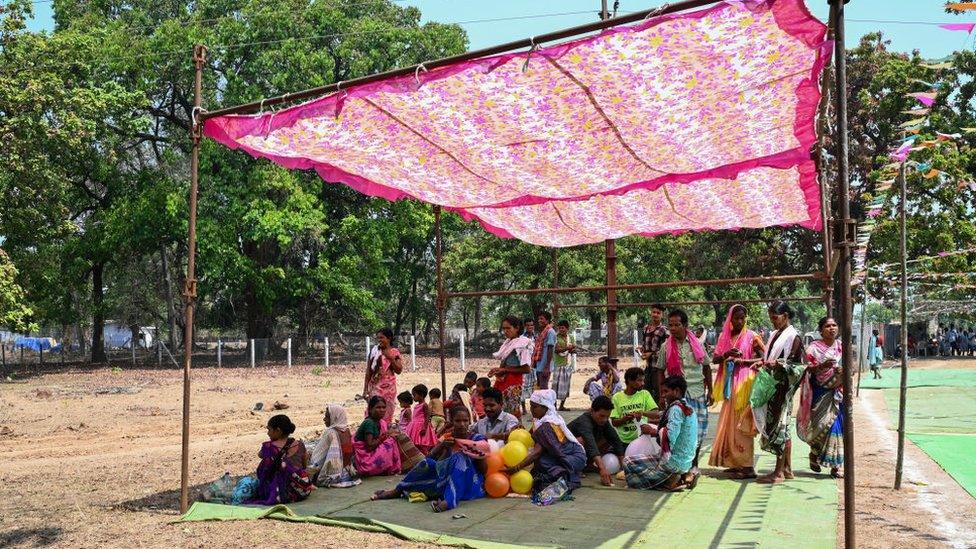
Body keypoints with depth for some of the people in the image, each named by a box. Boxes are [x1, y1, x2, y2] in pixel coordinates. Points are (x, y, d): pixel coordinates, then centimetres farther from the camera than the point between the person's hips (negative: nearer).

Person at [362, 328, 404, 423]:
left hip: (388, 387, -1)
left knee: (386, 415, 1)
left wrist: (390, 358, -14)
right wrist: (365, 389, 4)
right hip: (374, 386, 2)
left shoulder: (394, 352, 2)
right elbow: (368, 372, 7)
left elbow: (399, 370, -4)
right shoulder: (373, 351, 6)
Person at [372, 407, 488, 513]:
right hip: (447, 479, 4)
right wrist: (441, 446, -24)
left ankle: (449, 500, -50)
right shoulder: (447, 438, 3)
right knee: (428, 464, -20)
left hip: (470, 483, -4)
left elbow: (483, 471, -7)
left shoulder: (477, 440, -6)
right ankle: (397, 491, -6)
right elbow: (429, 458, -8)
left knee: (459, 457, -31)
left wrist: (478, 456, -25)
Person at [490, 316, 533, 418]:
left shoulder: (523, 344, -10)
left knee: (514, 411, -6)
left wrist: (504, 370, -13)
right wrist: (498, 369, -2)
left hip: (513, 383, -7)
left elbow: (526, 369, -14)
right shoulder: (507, 343, 12)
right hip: (502, 381, 7)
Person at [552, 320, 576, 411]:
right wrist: (567, 348, -30)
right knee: (557, 385, -9)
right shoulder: (556, 337, -7)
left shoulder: (570, 337, 10)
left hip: (568, 364, 6)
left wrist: (573, 350, -10)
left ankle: (562, 405, 17)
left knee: (566, 386, 9)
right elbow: (556, 349, -19)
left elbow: (573, 351, 13)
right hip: (559, 364, -6)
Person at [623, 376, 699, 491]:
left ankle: (669, 482, -8)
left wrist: (652, 431, -9)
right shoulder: (689, 409, 13)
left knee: (628, 462, -5)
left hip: (674, 462, -10)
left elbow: (670, 436, -25)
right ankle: (680, 477, 9)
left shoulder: (676, 408, -16)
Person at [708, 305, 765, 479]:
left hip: (745, 384, -5)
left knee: (742, 425, -8)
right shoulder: (724, 337, 11)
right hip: (729, 385, 6)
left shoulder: (752, 337, -3)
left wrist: (743, 361, -19)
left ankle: (747, 466, -5)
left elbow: (764, 358, -7)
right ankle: (735, 463, 14)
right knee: (730, 424, 7)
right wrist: (727, 354, -13)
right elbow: (714, 359, 7)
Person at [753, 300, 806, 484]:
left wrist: (778, 364, -27)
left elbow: (799, 365, -13)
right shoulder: (774, 335, 15)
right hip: (771, 387, 8)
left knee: (778, 427, -5)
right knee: (783, 428, 12)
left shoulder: (793, 336, -10)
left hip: (782, 388, -8)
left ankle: (779, 472, 1)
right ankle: (787, 468, 20)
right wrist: (763, 362, 6)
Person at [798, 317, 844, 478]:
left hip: (838, 392, 3)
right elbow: (808, 369, -8)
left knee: (837, 426, 0)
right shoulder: (814, 348, -2)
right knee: (822, 424, -7)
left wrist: (843, 372, -10)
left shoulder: (841, 347, 9)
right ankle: (814, 453, 22)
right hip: (820, 392, -3)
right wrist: (822, 366, -26)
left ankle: (835, 465, 8)